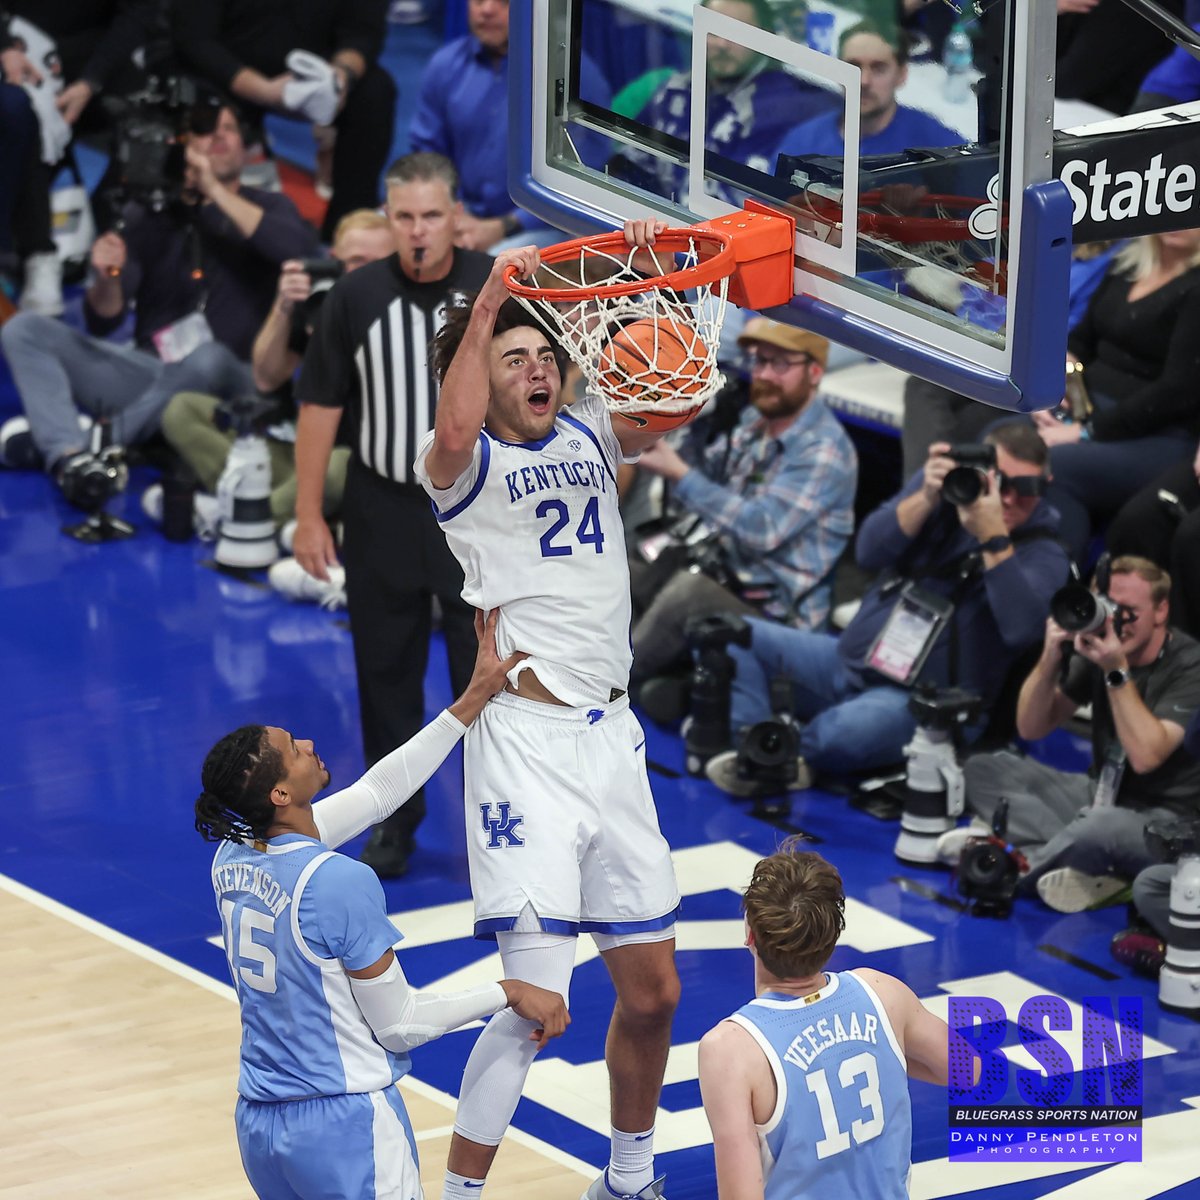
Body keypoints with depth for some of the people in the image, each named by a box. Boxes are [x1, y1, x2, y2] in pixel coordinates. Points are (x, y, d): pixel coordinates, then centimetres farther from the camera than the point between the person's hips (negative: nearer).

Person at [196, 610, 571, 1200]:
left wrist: (470, 703, 15)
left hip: (258, 1123, 7)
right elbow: (399, 1024, -12)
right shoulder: (340, 883, -22)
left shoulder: (232, 859, 2)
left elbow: (377, 791, 12)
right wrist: (509, 994, -1)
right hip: (345, 1129, -7)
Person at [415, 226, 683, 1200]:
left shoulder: (588, 438, 13)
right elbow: (453, 437, -29)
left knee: (652, 990, 14)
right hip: (528, 739, -6)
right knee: (536, 1001, -14)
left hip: (613, 735, 7)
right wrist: (487, 304, -30)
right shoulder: (469, 464, -5)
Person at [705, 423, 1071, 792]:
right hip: (851, 661, 6)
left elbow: (1020, 628, -29)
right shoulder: (943, 486, 3)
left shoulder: (1042, 554, -9)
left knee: (844, 732, -38)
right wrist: (927, 499, -24)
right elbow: (869, 552, -10)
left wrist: (994, 538, -34)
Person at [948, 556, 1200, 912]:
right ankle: (1087, 866, -22)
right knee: (981, 770, -6)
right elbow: (1031, 729, 2)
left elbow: (1146, 756, -27)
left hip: (1163, 820, -7)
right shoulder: (1099, 647, 2)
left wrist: (1116, 671, -28)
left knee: (1100, 826, -41)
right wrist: (1050, 659, -14)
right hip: (1100, 797, 8)